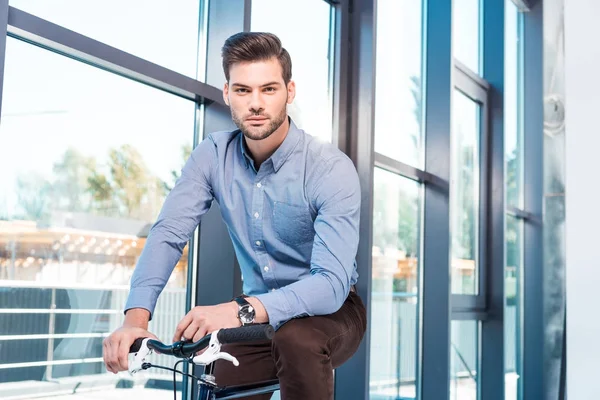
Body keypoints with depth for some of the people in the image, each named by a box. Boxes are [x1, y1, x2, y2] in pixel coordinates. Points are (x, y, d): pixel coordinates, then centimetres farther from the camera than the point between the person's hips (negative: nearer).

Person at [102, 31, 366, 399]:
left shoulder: (332, 168, -22)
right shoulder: (213, 156, -9)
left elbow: (331, 283, -32)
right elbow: (168, 235, -18)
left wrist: (240, 310, -47)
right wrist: (136, 316, -36)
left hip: (328, 310, -3)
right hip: (257, 316, 4)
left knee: (297, 339, -35)